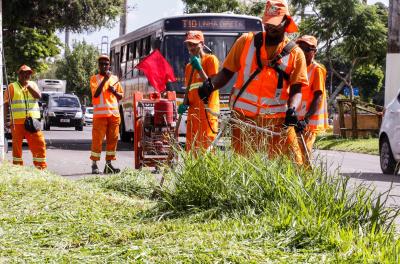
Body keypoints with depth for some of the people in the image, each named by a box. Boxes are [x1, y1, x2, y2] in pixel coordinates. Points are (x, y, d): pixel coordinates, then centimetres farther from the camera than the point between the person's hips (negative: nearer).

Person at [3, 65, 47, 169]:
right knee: (17, 145, 1)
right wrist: (4, 120, -4)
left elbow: (38, 96, -2)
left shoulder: (33, 85, 16)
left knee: (39, 143, -3)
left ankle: (41, 166, 3)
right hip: (17, 122, -2)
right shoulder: (12, 87, 7)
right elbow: (6, 104, 5)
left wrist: (28, 86, -11)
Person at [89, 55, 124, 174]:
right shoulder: (94, 78, 3)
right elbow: (96, 94, -13)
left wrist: (114, 91, -3)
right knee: (97, 139, -7)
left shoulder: (114, 78, 15)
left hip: (114, 113, 5)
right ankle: (94, 165, -4)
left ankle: (108, 164, 12)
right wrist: (105, 79, -17)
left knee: (113, 139, 5)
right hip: (100, 114, -5)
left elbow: (121, 96, 20)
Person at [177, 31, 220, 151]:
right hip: (193, 112, 7)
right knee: (191, 149, 4)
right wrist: (184, 105, 3)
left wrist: (199, 68, -14)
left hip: (207, 110, -7)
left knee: (206, 146, -11)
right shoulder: (189, 66, 20)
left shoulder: (211, 60, 0)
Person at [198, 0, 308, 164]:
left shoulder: (295, 53, 4)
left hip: (277, 119, -1)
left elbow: (296, 88, 0)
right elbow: (227, 72, 9)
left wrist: (292, 110, -20)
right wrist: (211, 85, -10)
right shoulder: (246, 41, 7)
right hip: (243, 116, 1)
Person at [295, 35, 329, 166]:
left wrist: (306, 119, -24)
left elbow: (318, 98, -14)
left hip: (310, 122, -7)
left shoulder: (317, 69, -6)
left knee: (302, 156, -13)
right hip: (298, 120, 7)